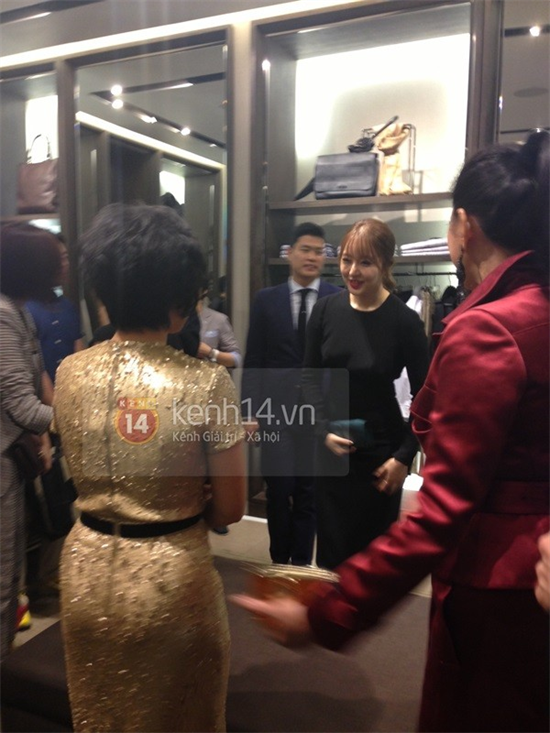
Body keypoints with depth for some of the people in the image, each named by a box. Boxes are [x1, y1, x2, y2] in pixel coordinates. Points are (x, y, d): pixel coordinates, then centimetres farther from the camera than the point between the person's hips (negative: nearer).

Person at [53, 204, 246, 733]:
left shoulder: (70, 373, -9)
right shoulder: (206, 383, -21)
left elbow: (82, 476, 7)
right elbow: (230, 509, -11)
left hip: (88, 572, 3)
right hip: (172, 575, -3)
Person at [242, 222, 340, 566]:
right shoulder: (266, 300, 4)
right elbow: (253, 362, 2)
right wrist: (250, 410, -3)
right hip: (276, 411, 1)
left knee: (309, 493, 12)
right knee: (278, 491, 8)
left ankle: (301, 565, 28)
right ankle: (280, 561, 29)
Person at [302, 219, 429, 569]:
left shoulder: (404, 320, -13)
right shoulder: (325, 310, -5)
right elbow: (311, 377, 3)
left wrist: (404, 456, -10)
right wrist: (324, 431, -8)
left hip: (380, 451, -3)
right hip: (331, 448, 3)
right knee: (331, 546, 16)